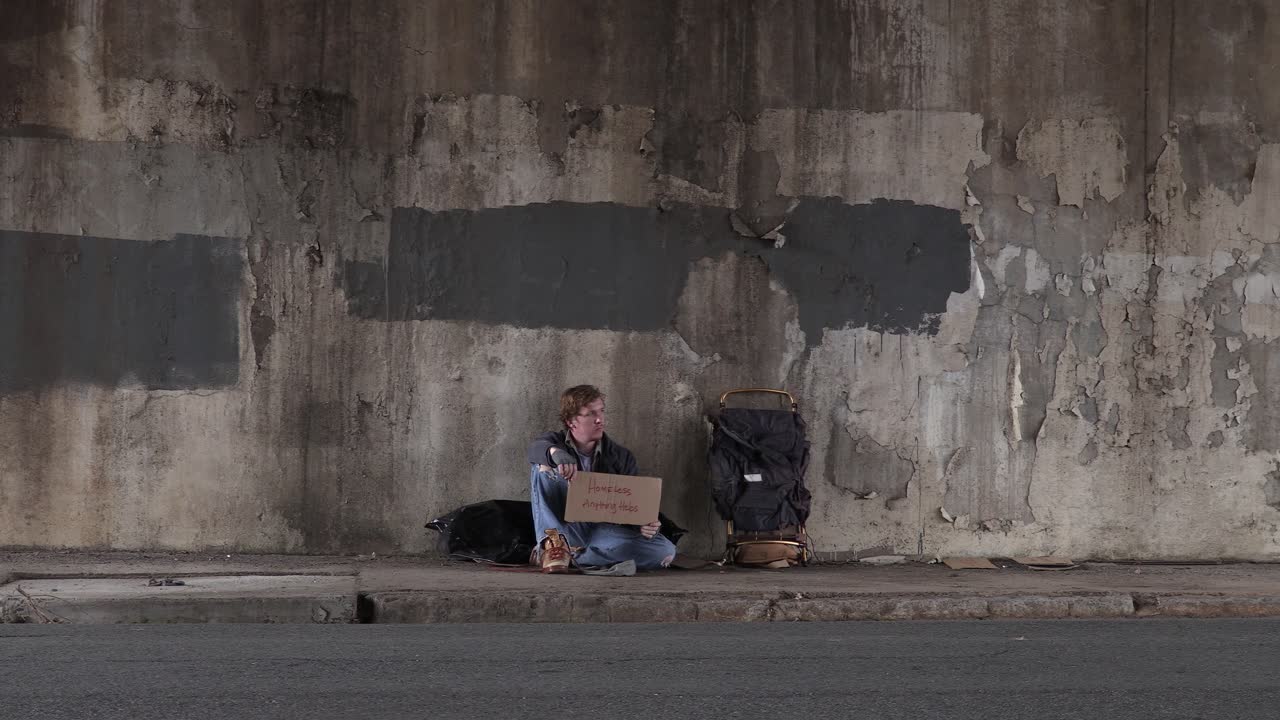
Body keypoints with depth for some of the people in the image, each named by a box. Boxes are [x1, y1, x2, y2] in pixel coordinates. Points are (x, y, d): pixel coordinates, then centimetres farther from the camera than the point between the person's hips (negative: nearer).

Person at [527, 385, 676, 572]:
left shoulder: (621, 458, 7)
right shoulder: (555, 442, 3)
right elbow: (536, 447, -24)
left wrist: (646, 526, -22)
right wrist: (555, 453, -49)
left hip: (604, 532, 2)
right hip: (562, 527, -2)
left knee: (665, 551, -26)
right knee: (544, 467, -20)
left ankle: (575, 554, -26)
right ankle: (552, 543, -31)